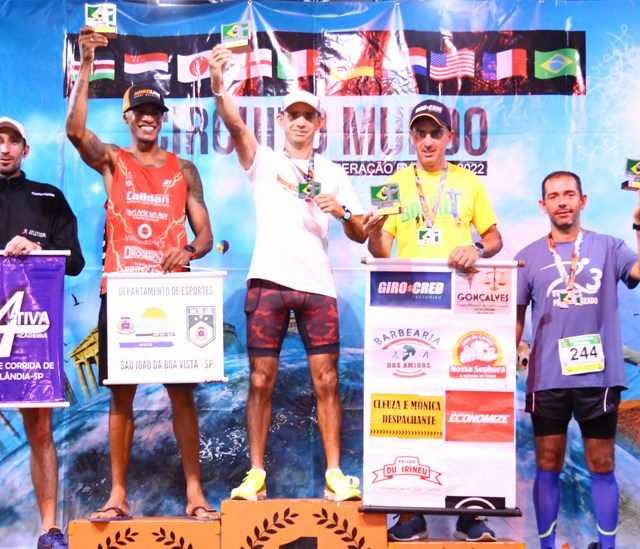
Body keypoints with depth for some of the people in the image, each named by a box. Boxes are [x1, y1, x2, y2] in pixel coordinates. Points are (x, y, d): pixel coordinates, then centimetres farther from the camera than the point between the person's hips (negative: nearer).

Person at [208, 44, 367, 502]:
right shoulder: (263, 161, 11)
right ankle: (256, 474, 10)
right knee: (261, 381, 0)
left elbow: (360, 235, 10)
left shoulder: (333, 173, 14)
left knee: (326, 381, 0)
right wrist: (218, 83, -25)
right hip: (269, 282, -1)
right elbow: (235, 124, -8)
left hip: (318, 285, 1)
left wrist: (341, 211, -11)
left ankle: (335, 474, 8)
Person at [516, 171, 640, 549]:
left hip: (599, 376, -1)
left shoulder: (607, 247, 2)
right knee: (548, 467, 10)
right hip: (547, 378, 1)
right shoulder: (529, 257, 5)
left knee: (602, 467, 10)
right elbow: (515, 318, 7)